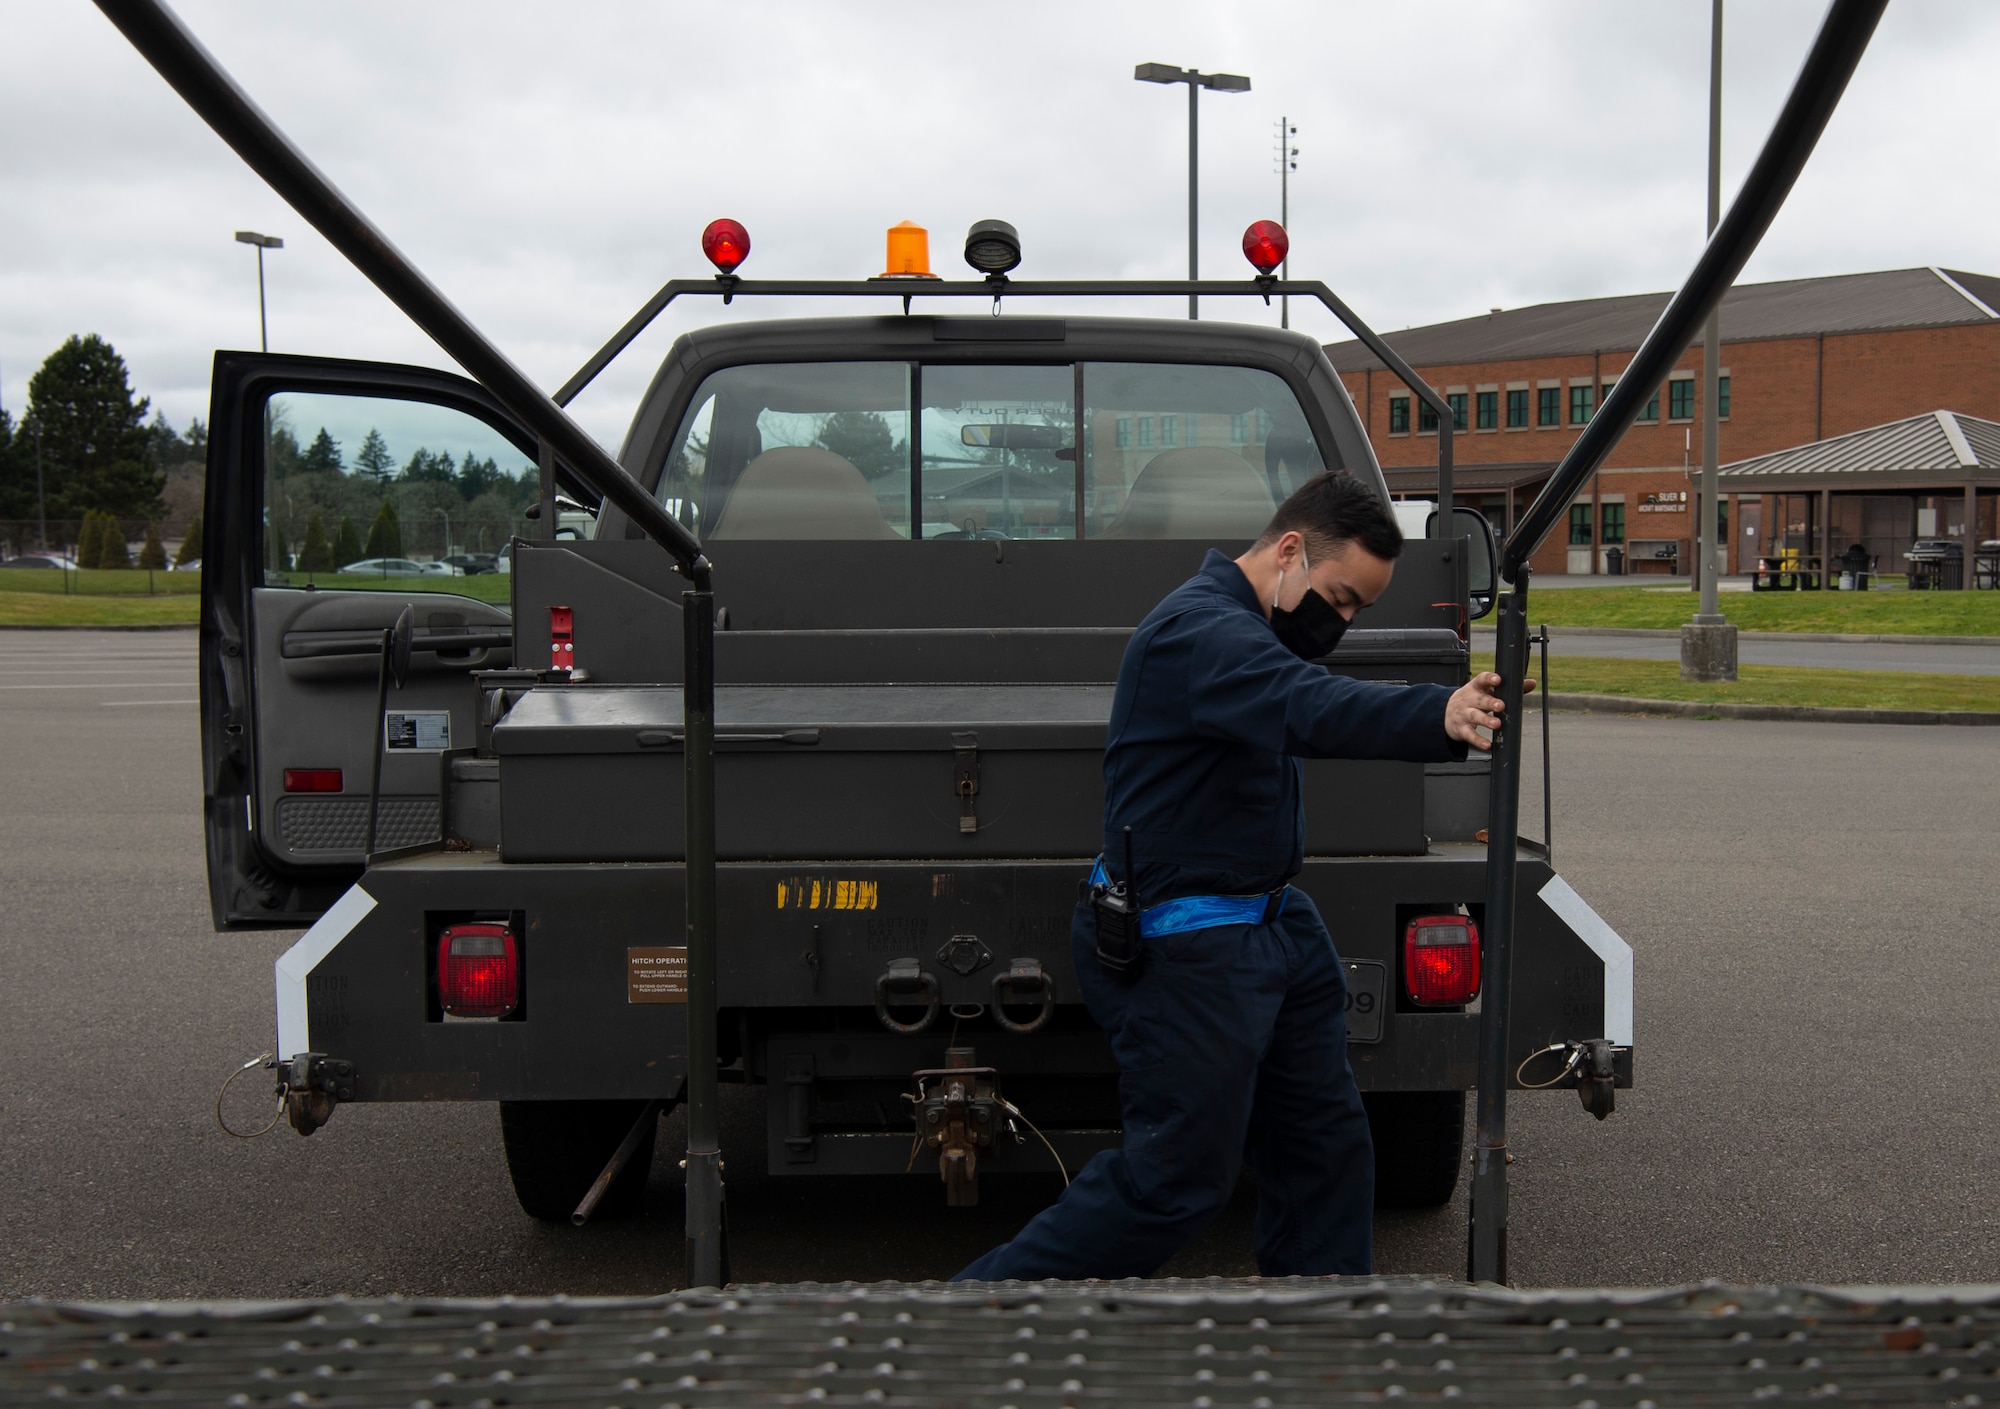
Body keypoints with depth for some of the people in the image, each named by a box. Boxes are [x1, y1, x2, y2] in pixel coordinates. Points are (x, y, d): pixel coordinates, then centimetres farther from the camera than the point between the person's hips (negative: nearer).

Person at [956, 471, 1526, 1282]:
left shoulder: (1248, 628, 15)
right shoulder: (1200, 630, -23)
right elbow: (1308, 708, -42)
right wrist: (1437, 718, -55)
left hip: (1268, 926, 11)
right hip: (1186, 952, -11)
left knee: (1326, 1142, 13)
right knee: (1177, 1180, -3)